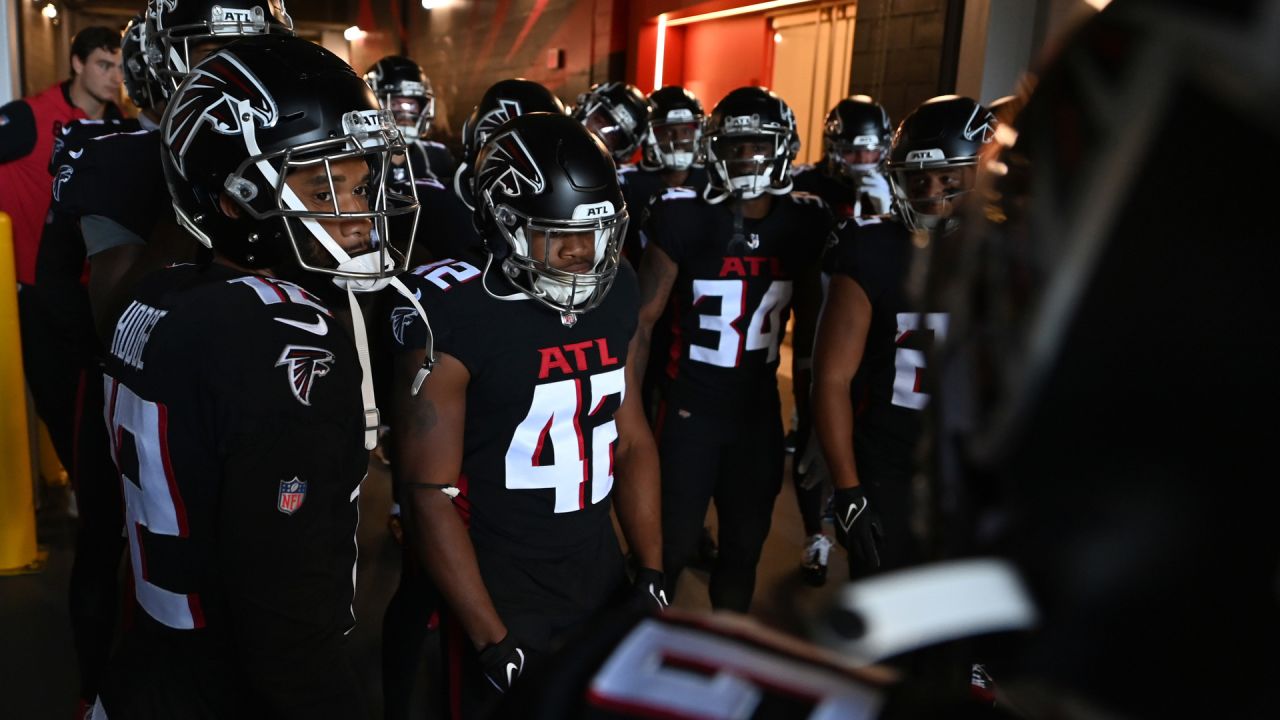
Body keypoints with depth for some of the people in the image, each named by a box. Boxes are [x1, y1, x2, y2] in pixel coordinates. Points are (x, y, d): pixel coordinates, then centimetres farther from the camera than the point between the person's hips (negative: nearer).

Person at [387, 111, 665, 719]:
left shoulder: (614, 294, -1)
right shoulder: (452, 316, -19)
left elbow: (631, 437, 6)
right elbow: (431, 491, -16)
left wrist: (651, 574, 2)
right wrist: (494, 642, -15)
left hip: (602, 572, 6)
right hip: (499, 591, -5)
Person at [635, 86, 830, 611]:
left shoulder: (804, 222, -2)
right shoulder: (685, 217, -13)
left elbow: (808, 321, 9)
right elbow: (643, 318, -8)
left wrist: (809, 407, 11)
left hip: (760, 408, 4)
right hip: (691, 406, -3)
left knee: (746, 543, 16)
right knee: (672, 541, 4)